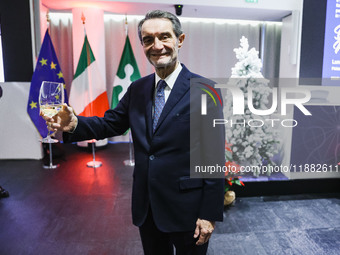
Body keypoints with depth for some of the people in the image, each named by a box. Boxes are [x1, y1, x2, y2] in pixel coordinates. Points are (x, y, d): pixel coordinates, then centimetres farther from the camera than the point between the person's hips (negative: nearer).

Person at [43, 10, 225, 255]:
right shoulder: (137, 89, 3)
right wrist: (74, 124, -14)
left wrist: (210, 214, -13)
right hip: (146, 208, 5)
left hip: (186, 209, -4)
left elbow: (215, 157, -13)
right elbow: (111, 123, 6)